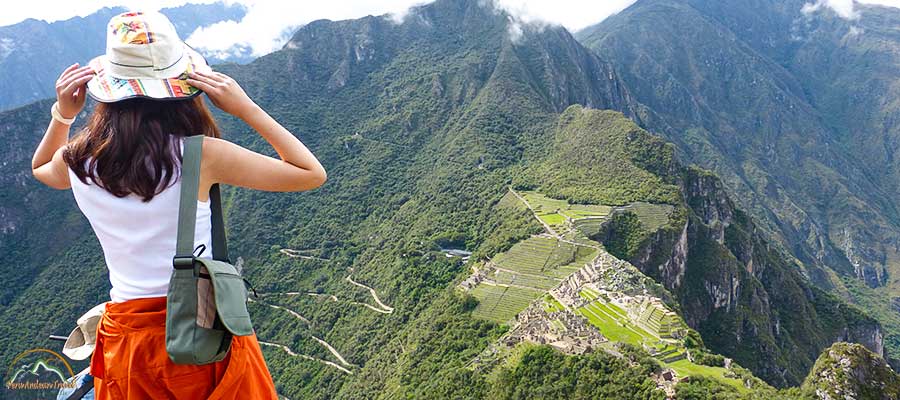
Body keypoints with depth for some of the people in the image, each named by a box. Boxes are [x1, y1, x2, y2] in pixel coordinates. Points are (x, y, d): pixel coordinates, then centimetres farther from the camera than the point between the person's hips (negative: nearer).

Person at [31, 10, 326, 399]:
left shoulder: (77, 161, -6)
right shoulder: (200, 156, -20)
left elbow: (40, 167, 22)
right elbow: (312, 174, -10)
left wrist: (61, 114, 6)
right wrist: (245, 108, -12)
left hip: (126, 337, 4)